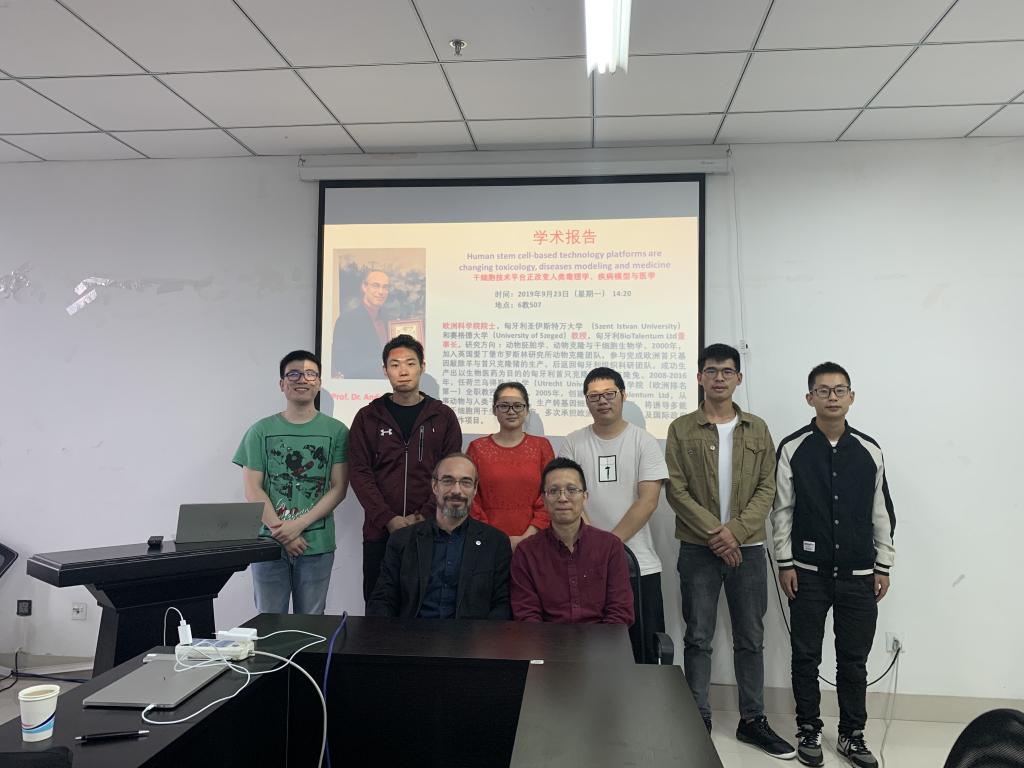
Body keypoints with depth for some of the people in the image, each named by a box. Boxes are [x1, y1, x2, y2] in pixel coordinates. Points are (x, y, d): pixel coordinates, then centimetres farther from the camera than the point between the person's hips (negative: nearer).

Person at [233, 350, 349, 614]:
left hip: (317, 545, 0)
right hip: (269, 542, 1)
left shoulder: (336, 431, 2)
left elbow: (338, 488, -1)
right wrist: (282, 533, -10)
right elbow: (253, 490, 0)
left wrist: (299, 524, -11)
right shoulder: (261, 431, 4)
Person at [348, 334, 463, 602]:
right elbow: (360, 473, -1)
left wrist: (424, 517, -11)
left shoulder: (443, 416, 6)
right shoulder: (368, 417, 6)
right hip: (379, 530, 1)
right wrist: (389, 519, -11)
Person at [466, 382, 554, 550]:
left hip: (532, 540, 0)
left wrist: (526, 537, -9)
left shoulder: (542, 446, 5)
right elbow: (470, 499, 2)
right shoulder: (477, 448, 5)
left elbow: (549, 497, 1)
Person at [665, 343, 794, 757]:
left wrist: (735, 530, -13)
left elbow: (767, 489, 1)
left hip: (747, 548, 2)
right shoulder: (681, 429, 0)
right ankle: (699, 721, 17)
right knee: (698, 638, 5)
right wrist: (714, 530, -15)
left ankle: (753, 720, 25)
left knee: (751, 638, 11)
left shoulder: (757, 429, 7)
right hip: (698, 550, -2)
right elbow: (675, 490, -6)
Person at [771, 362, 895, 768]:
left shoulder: (869, 450, 2)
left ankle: (852, 735, 27)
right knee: (806, 656, 9)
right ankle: (809, 732, 24)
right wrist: (785, 563, -5)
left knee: (854, 659, 11)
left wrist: (883, 566, 6)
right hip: (808, 572, -1)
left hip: (859, 575, 2)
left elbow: (882, 513, 7)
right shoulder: (792, 448, -4)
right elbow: (782, 510, -3)